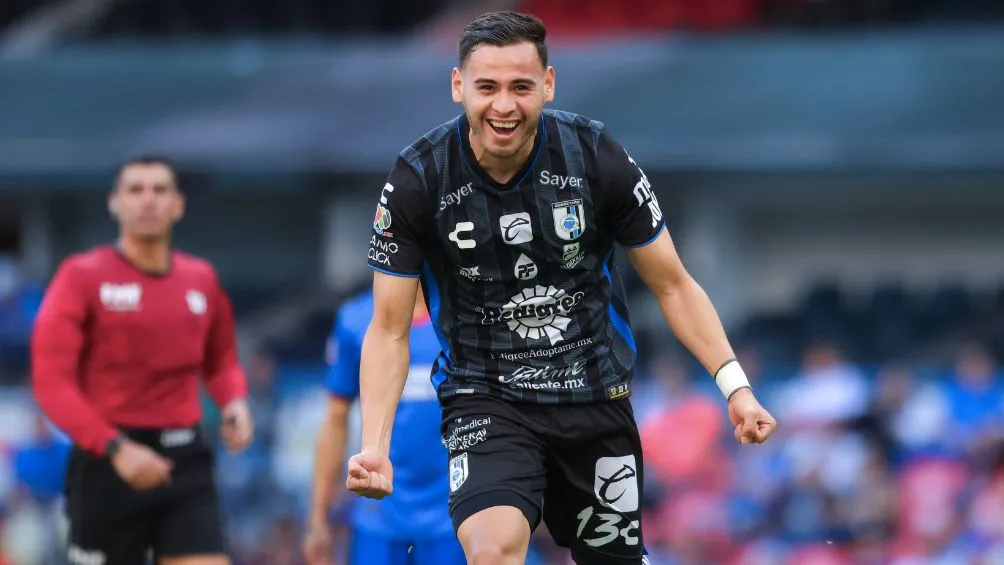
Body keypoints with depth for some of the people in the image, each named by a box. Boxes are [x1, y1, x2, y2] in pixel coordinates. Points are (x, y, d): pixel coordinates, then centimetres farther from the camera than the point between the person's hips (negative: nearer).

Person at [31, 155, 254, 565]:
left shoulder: (201, 279, 10)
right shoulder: (83, 276, -4)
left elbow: (221, 362, 25)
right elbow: (52, 382, -11)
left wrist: (235, 402, 0)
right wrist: (116, 448, -22)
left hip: (186, 460, 3)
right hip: (106, 464, -3)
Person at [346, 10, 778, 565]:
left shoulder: (595, 155, -10)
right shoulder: (418, 179, -12)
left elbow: (672, 285, 1)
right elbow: (389, 329, -4)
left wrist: (734, 385, -9)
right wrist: (374, 445, -16)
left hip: (596, 396, 2)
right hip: (486, 399, -2)